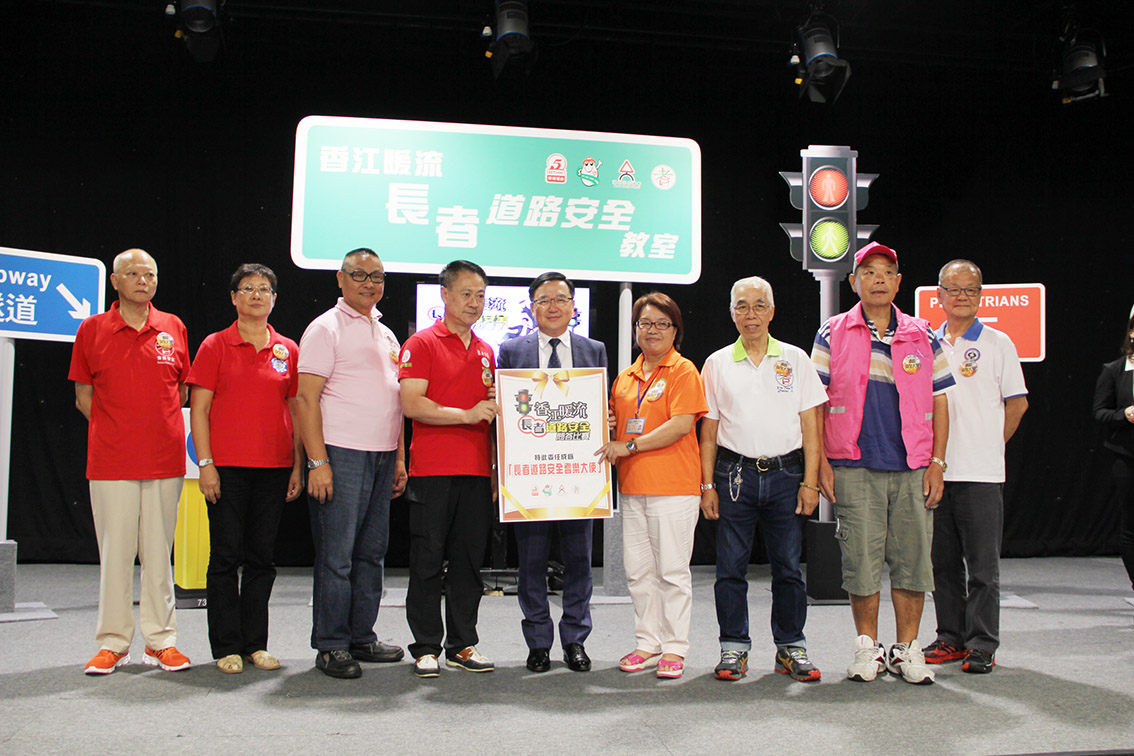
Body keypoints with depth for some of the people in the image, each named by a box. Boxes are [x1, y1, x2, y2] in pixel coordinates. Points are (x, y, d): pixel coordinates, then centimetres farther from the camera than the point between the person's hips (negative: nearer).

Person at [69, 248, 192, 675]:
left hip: (164, 459, 1)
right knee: (115, 552, 2)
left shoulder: (173, 328, 8)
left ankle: (161, 640, 14)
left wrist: (161, 432, 8)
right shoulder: (92, 329, 4)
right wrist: (117, 431, 3)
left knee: (158, 551, 6)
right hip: (110, 461, -1)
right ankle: (113, 643, 13)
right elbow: (83, 395, 9)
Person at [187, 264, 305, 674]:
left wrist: (298, 466, 6)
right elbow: (199, 409, -1)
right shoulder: (215, 345, 2)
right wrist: (205, 463, -9)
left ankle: (255, 644, 18)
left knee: (262, 558, 8)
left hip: (274, 469, 3)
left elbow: (297, 411, 11)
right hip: (227, 468, -3)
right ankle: (227, 647, 11)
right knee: (226, 556, 1)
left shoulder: (288, 350, 9)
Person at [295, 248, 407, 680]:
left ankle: (361, 637, 20)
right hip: (341, 454, -7)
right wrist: (317, 461, -17)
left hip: (382, 456, 7)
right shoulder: (326, 328, -3)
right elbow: (306, 397, -10)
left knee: (371, 551, 11)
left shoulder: (386, 335, 19)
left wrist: (399, 458, 16)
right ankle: (331, 647, 4)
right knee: (336, 554, -5)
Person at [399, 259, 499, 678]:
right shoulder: (422, 343, -1)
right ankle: (426, 648, 9)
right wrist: (467, 415, -15)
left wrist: (496, 468, 14)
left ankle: (463, 644, 17)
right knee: (428, 561, 0)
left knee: (470, 561, 8)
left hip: (477, 471, 5)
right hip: (432, 470, -5)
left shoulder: (486, 352, 17)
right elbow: (411, 405, -11)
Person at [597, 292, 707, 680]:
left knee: (672, 570, -1)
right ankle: (648, 643, 20)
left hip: (673, 486, -6)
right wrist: (608, 430, 0)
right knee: (638, 570, 9)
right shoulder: (625, 377, 16)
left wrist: (630, 445, -15)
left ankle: (675, 649, 8)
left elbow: (682, 425, -14)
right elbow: (617, 425, 25)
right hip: (632, 486, 6)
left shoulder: (683, 371, -4)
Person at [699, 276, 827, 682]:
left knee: (788, 566, 3)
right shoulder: (717, 364, 8)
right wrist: (707, 485, 1)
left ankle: (791, 647, 16)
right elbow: (709, 431, 8)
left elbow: (810, 427, 5)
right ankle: (734, 648, 13)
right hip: (735, 474, 0)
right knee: (731, 567, 2)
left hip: (785, 474, 0)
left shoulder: (796, 359, 7)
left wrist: (810, 481, -3)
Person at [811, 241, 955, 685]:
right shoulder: (832, 335, 4)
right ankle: (867, 647, 16)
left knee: (912, 558, 3)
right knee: (860, 560, 1)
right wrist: (821, 462, -4)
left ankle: (907, 649, 16)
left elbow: (939, 402, 10)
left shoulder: (923, 337, 10)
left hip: (913, 469, 2)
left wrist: (937, 463, 2)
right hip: (854, 469, -2)